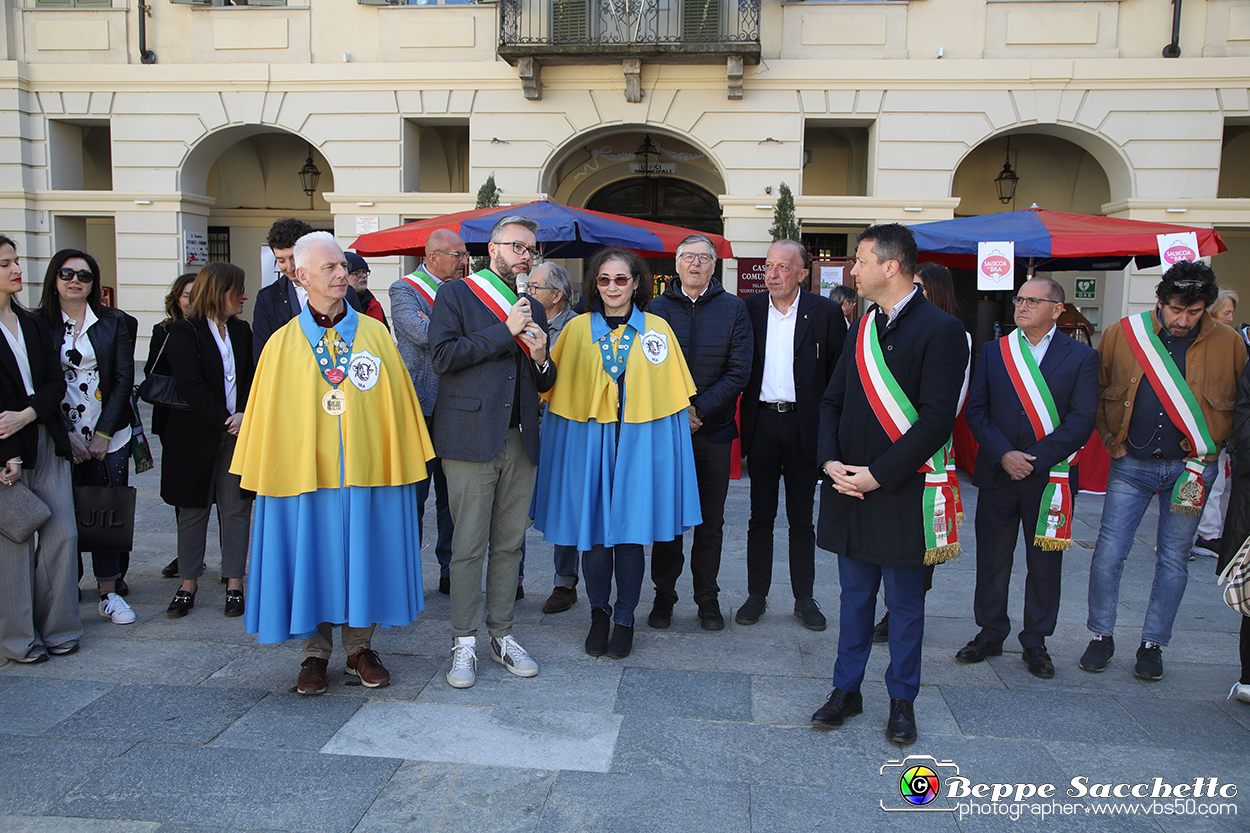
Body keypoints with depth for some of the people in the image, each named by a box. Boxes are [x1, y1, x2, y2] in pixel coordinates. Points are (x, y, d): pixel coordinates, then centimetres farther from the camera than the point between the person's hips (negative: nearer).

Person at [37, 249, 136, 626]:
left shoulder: (113, 323, 6)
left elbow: (123, 379, 2)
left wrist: (102, 434, -4)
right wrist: (66, 435, -7)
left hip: (110, 436, 1)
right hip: (64, 436, 0)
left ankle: (109, 592, 9)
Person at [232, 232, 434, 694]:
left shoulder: (375, 334, 4)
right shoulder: (282, 344, 3)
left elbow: (397, 402, 6)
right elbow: (266, 413, 6)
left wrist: (401, 463, 2)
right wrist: (263, 474, 3)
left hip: (367, 471, 1)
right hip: (305, 473, 0)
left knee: (362, 557, 9)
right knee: (313, 560, 7)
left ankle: (360, 647, 24)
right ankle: (316, 653, 23)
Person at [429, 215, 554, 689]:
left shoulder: (533, 309, 19)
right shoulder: (455, 296, 3)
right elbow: (444, 356, -12)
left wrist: (541, 361, -2)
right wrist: (505, 332, -11)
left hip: (520, 441, 5)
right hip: (471, 437, -5)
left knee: (509, 544, 9)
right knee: (469, 547, -1)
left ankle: (502, 635, 20)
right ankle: (464, 644, 9)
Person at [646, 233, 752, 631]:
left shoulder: (733, 309, 4)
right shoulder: (657, 308, 5)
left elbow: (738, 371, -3)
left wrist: (698, 410, -12)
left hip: (713, 430, 0)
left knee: (710, 522, 7)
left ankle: (707, 598, 20)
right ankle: (664, 595, 19)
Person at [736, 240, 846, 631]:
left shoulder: (825, 312, -1)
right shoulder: (749, 309, 3)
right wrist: (742, 419, -2)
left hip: (804, 426, -1)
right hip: (762, 424, 1)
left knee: (801, 518, 9)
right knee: (760, 516, 9)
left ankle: (804, 598, 21)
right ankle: (757, 595, 21)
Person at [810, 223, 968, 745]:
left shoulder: (940, 331, -11)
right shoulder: (861, 329, 10)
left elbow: (936, 420, -16)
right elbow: (832, 401, 12)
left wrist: (877, 475, -17)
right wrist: (831, 461, -3)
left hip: (903, 488, -5)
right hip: (849, 485, 6)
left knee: (905, 601, 10)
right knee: (855, 595, 15)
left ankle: (902, 700, 26)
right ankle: (847, 690, 29)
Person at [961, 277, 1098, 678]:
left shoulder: (1081, 357, 1)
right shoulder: (993, 351, 7)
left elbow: (1081, 420, -7)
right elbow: (977, 409, 2)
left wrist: (1036, 460, -14)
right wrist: (1003, 454, -12)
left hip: (1049, 477, -1)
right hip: (997, 474, 2)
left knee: (1045, 562, 7)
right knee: (991, 558, 8)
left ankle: (1035, 641, 23)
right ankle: (990, 633, 24)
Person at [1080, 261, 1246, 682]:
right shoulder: (1120, 334, -4)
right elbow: (1095, 392, 9)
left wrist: (1211, 449, 3)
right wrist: (1112, 439, 4)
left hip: (1190, 467, 0)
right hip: (1132, 464, 0)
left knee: (1173, 561, 7)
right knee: (1108, 554, -2)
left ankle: (1153, 644, 22)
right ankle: (1101, 637, 16)